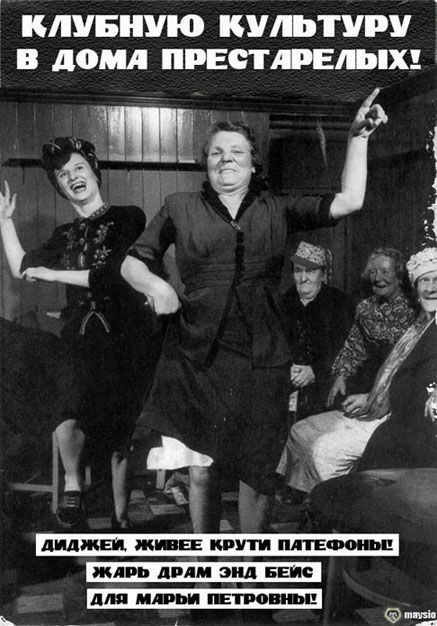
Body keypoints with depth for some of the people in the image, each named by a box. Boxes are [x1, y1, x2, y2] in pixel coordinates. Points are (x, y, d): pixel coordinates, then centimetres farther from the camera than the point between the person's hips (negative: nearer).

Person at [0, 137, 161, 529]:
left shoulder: (128, 218, 0)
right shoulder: (65, 236, 17)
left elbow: (116, 274, -11)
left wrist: (54, 274, -6)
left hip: (124, 339, -3)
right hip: (81, 341, 3)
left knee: (120, 436, 3)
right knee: (68, 419, -22)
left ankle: (120, 518, 20)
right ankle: (73, 482, 7)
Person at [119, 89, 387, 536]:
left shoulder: (277, 210, 10)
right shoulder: (180, 208, 9)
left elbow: (348, 202, 2)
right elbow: (131, 263, 11)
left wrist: (358, 137, -3)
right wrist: (154, 284, -10)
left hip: (262, 359, 1)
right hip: (196, 356, 0)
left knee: (258, 469, 6)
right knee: (201, 469, 5)